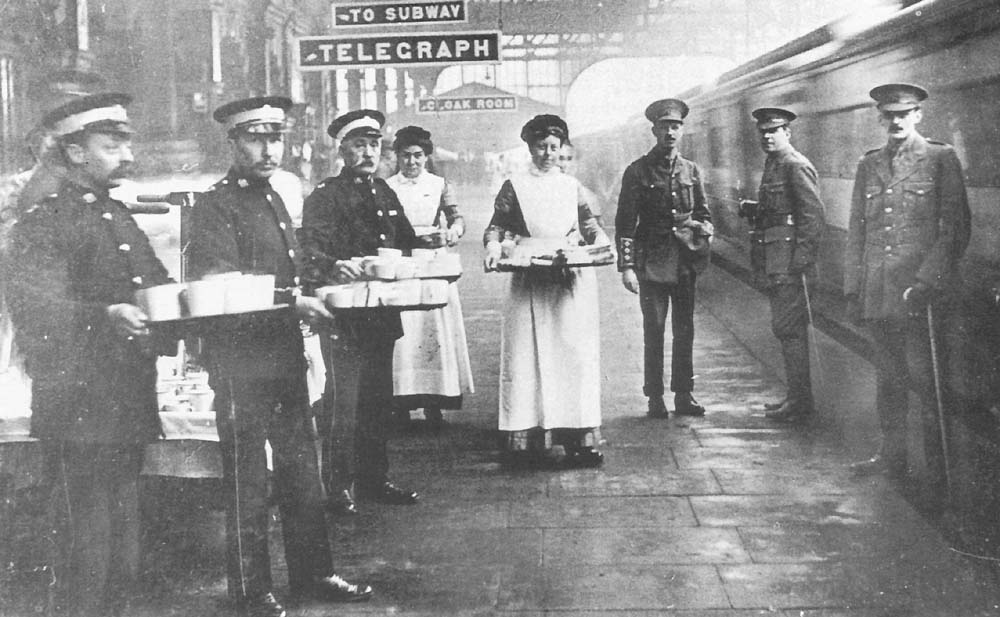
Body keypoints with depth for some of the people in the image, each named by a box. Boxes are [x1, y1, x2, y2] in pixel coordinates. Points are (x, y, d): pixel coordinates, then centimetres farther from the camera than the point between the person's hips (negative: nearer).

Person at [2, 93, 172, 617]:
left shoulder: (120, 218, 18)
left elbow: (159, 293, 20)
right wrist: (107, 317, -35)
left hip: (129, 411, 8)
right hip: (80, 415, -8)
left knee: (122, 562, 14)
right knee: (87, 558, -3)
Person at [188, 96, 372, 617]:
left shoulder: (275, 200, 16)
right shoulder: (215, 206, -9)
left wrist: (306, 305, 10)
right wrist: (292, 301, -25)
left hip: (286, 355, 8)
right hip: (240, 362, -8)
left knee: (302, 471, 13)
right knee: (248, 481, 2)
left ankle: (312, 574, 25)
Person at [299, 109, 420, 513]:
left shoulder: (384, 192, 15)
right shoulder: (324, 196, -7)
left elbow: (406, 244, 22)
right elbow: (311, 253, -19)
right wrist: (335, 267, -40)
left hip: (382, 312, 7)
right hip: (343, 316, -7)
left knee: (379, 400, 13)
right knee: (343, 403, -5)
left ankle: (374, 479, 24)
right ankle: (339, 487, 5)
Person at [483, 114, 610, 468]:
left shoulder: (572, 186, 14)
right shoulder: (515, 186, 7)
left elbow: (589, 225, 15)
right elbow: (496, 227, 3)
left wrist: (602, 243, -5)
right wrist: (493, 248, -17)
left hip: (572, 282, 2)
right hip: (530, 284, -2)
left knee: (576, 355, 0)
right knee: (527, 356, -5)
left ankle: (579, 436, 4)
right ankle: (524, 436, -3)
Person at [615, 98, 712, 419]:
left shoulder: (691, 171, 10)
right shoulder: (638, 171, -1)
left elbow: (704, 213, 18)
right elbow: (625, 223, -4)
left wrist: (703, 228, -6)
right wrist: (627, 267, -11)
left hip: (686, 263, 4)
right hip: (652, 263, -3)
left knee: (685, 331, 7)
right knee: (653, 331, 0)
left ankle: (684, 395, 16)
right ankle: (655, 399, 8)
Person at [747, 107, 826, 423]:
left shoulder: (796, 166, -12)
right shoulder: (773, 165, 18)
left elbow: (815, 217, -17)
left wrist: (800, 261, -20)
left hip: (789, 261, -10)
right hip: (774, 262, 10)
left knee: (790, 328, -7)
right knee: (784, 328, 14)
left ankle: (800, 403, -1)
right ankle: (797, 396, 23)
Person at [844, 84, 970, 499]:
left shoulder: (941, 159, 1)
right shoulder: (868, 166, 15)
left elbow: (956, 227, -4)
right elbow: (856, 231, 16)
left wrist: (928, 280, -13)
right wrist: (853, 286, 10)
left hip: (922, 291, -5)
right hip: (878, 292, 5)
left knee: (925, 380, -6)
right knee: (888, 380, 12)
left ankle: (940, 470, 4)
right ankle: (892, 457, 23)